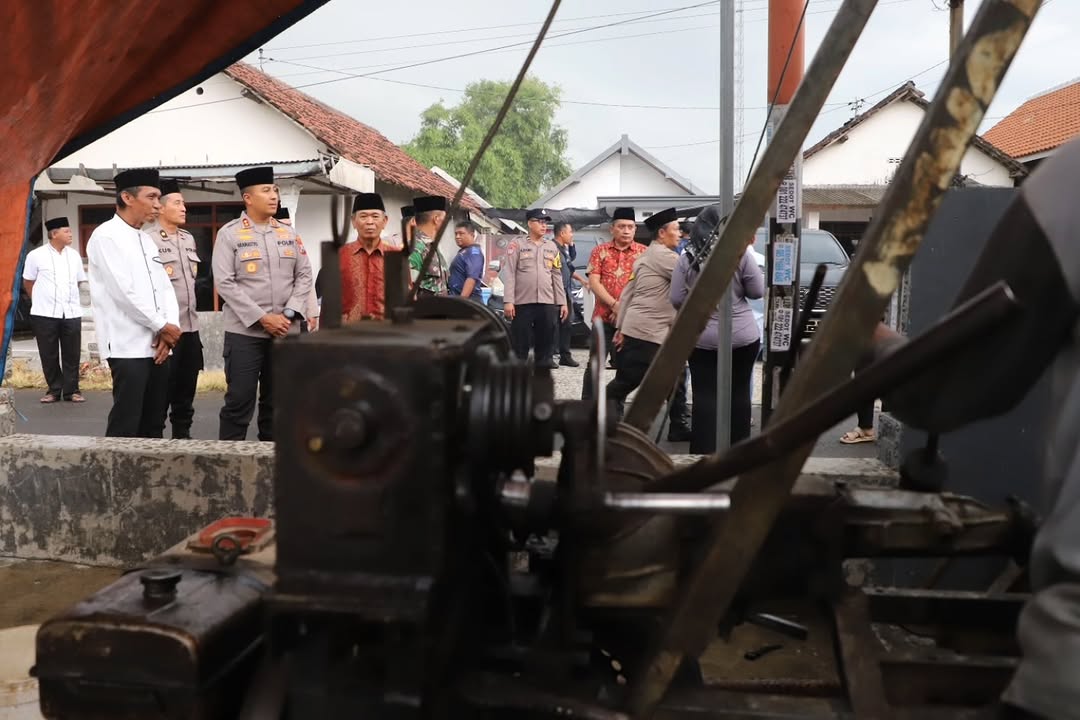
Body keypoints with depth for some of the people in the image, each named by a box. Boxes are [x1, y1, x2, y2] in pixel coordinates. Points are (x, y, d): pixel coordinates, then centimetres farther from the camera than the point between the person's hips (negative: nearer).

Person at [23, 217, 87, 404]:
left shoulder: (74, 255, 8)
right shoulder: (36, 255, -3)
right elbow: (28, 282, 7)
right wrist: (41, 301, 13)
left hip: (71, 312, 3)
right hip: (45, 313, -3)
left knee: (72, 355, 4)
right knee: (49, 355, 5)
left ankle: (71, 390, 13)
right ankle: (54, 390, 15)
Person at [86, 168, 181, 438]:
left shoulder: (147, 240, 17)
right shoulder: (106, 236, -7)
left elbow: (165, 287, 12)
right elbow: (124, 291, -15)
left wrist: (169, 327, -4)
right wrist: (163, 326, -9)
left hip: (157, 344, 8)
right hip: (129, 346, -7)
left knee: (154, 423, 10)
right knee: (125, 426, -6)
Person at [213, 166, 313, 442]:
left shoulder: (289, 233, 10)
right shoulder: (229, 233, -2)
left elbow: (304, 276, 8)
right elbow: (225, 283, -9)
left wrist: (289, 313, -7)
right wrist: (262, 318, -14)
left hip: (286, 332, 4)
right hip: (244, 332, -4)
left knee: (277, 402, 10)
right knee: (239, 402, -1)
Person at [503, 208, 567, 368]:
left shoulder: (552, 247, 15)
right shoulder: (517, 245, 1)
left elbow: (557, 276, 15)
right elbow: (509, 274, -4)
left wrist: (562, 302, 9)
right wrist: (508, 301, -13)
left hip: (547, 303, 4)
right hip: (522, 303, -4)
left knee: (546, 343, 5)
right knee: (519, 345, -2)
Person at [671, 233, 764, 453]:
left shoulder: (687, 258, -3)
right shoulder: (741, 254, -8)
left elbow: (676, 299, -3)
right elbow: (757, 291, -1)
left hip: (701, 338, 0)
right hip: (742, 336, 0)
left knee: (705, 396, 2)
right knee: (739, 393, 12)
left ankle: (703, 452, 0)